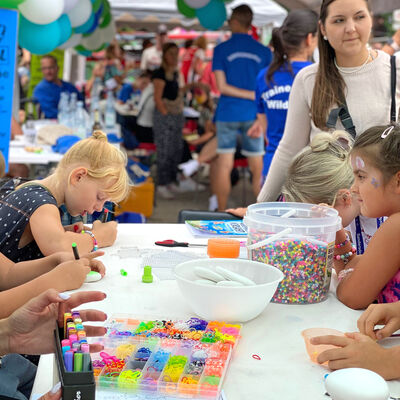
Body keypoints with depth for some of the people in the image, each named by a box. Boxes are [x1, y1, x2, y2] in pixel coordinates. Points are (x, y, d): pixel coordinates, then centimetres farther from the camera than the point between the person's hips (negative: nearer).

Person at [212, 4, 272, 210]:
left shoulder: (221, 50, -1)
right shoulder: (264, 52, 3)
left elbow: (222, 87, -8)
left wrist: (253, 95, -7)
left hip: (227, 114, -1)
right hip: (252, 115, 1)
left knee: (224, 166, 3)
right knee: (258, 168, 6)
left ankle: (222, 213, 8)